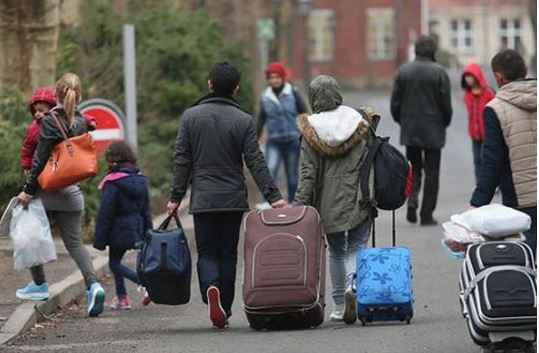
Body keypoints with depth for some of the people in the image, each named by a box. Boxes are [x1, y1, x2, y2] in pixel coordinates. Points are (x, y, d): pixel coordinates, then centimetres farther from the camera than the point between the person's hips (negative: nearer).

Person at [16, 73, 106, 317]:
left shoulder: (50, 120, -13)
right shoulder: (80, 122, 5)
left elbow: (40, 159, -14)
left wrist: (28, 189, -11)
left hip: (47, 189, -5)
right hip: (71, 192, 5)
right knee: (74, 241, 6)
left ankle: (39, 285, 21)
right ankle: (93, 284, -14)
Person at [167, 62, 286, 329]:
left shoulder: (190, 116, 1)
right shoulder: (244, 121, -3)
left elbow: (181, 160, 1)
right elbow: (256, 162, -6)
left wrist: (176, 196, 5)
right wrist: (273, 196, -5)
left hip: (202, 199, 0)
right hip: (233, 199, 0)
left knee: (207, 253, 6)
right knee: (228, 254, 10)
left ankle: (210, 288, -24)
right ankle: (224, 311, 11)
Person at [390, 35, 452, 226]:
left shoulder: (403, 71, -1)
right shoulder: (439, 73, -10)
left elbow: (395, 102, 2)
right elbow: (446, 104, -8)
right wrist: (445, 123, 10)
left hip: (409, 131, 3)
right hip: (433, 131, -3)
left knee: (413, 167, 16)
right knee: (431, 172, 5)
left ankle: (412, 200, -8)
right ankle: (427, 214, 4)